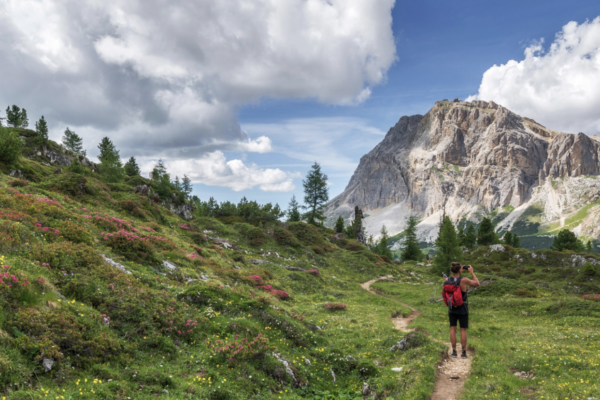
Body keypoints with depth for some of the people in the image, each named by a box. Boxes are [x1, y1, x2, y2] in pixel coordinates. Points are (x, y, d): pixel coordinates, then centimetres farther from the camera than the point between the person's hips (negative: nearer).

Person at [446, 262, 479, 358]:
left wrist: (461, 271, 14)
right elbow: (477, 284, -5)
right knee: (463, 330, 7)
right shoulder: (464, 280, -22)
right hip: (462, 308, -3)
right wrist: (472, 272, 2)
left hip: (452, 308, 3)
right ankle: (464, 353, 10)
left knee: (453, 329, 9)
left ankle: (454, 352, 8)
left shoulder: (448, 280, -8)